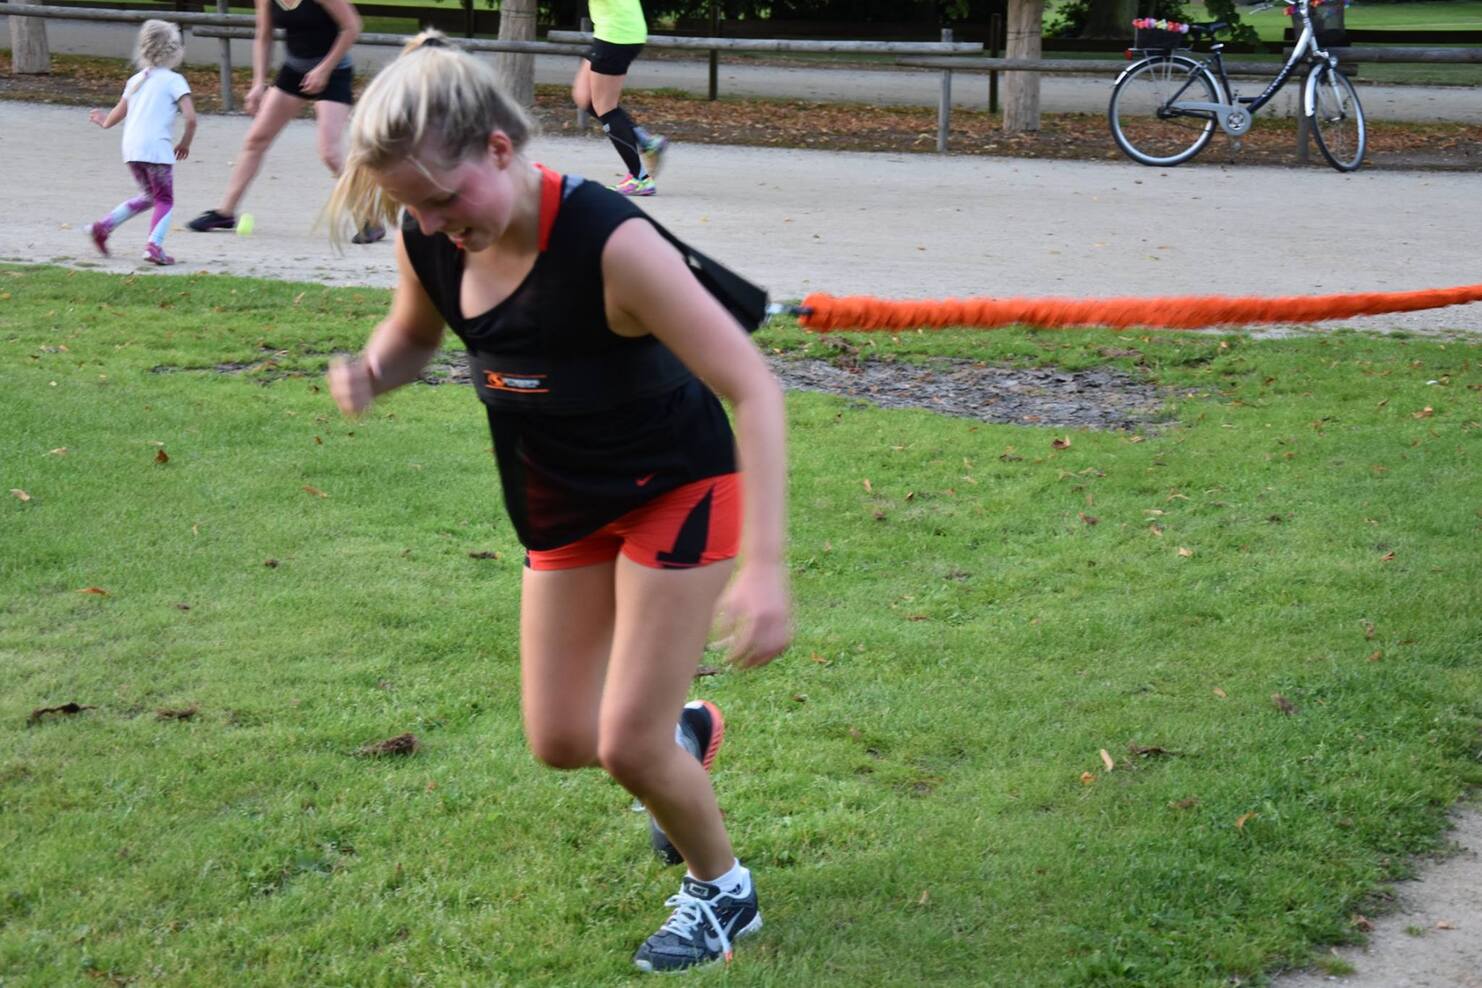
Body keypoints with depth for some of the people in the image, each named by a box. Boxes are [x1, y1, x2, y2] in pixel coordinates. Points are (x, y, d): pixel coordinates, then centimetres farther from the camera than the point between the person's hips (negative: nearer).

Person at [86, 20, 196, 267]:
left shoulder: (135, 80, 19)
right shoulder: (174, 80, 0)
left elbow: (118, 114, 27)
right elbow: (190, 118, -9)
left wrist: (105, 122, 49)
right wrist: (185, 143, 8)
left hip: (131, 147, 6)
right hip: (157, 147, -6)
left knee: (149, 195, 24)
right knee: (165, 200, 3)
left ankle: (103, 226, 20)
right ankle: (154, 244, -17)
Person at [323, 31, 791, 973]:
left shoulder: (608, 242, -35)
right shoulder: (430, 243, -15)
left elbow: (753, 389, -35)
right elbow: (412, 337, 9)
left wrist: (764, 567, -42)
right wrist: (369, 371, -18)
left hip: (676, 489, -6)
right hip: (564, 505, 6)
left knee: (627, 746, -5)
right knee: (560, 741, 8)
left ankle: (722, 892, 25)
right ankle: (686, 729, 42)